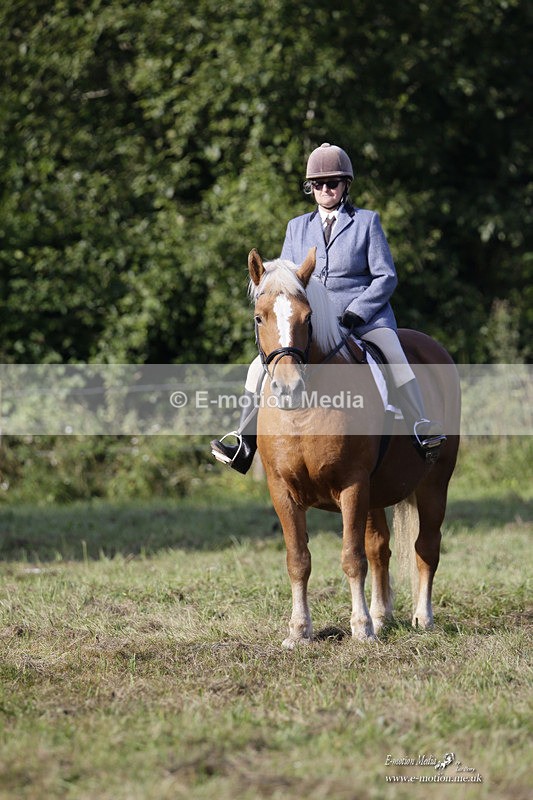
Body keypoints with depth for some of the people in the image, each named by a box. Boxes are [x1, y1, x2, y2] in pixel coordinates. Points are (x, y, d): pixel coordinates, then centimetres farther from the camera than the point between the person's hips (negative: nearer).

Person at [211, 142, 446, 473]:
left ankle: (425, 434, -28)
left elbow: (386, 277, 0)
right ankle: (245, 445, -5)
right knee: (261, 367, -11)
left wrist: (355, 313, -14)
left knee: (395, 360, -30)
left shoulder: (367, 221, 6)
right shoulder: (297, 227, 18)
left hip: (365, 317, -4)